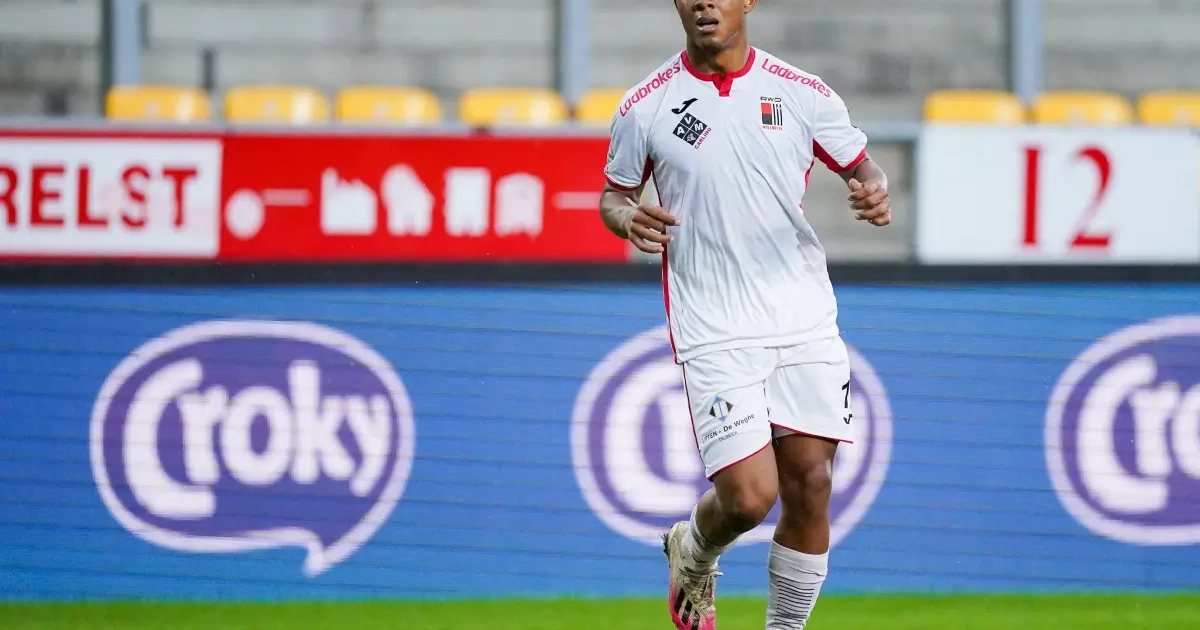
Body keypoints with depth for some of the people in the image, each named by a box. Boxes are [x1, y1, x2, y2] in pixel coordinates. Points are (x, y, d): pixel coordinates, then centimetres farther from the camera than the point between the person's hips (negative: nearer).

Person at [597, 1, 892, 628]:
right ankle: (692, 553, 24)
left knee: (810, 486, -1)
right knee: (748, 496, -12)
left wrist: (873, 192, -10)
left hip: (806, 323, 2)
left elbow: (859, 164, 13)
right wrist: (629, 218, -12)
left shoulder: (803, 93, 2)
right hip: (714, 334, -2)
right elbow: (613, 195, 11)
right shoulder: (646, 106, -1)